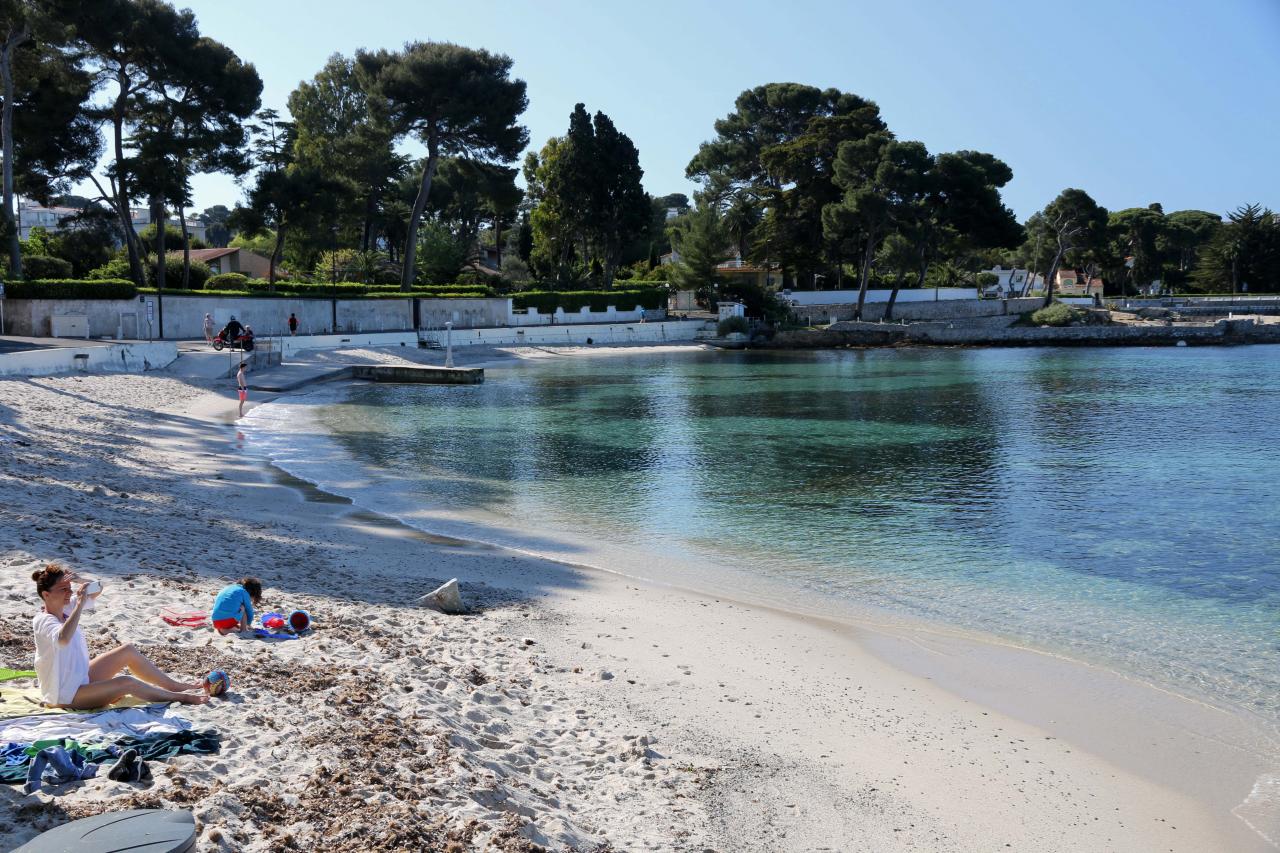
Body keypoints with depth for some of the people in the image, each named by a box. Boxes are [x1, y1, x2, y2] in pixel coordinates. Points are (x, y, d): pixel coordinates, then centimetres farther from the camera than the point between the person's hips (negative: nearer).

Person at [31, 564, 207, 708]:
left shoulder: (66, 608, 1)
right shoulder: (43, 621, -24)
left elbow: (97, 590, 9)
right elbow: (63, 639, -47)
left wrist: (78, 580, -12)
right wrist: (80, 604, -41)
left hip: (82, 678, 10)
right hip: (65, 697, -10)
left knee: (128, 651, 7)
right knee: (126, 683, -24)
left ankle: (175, 685, 17)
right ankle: (180, 697, -6)